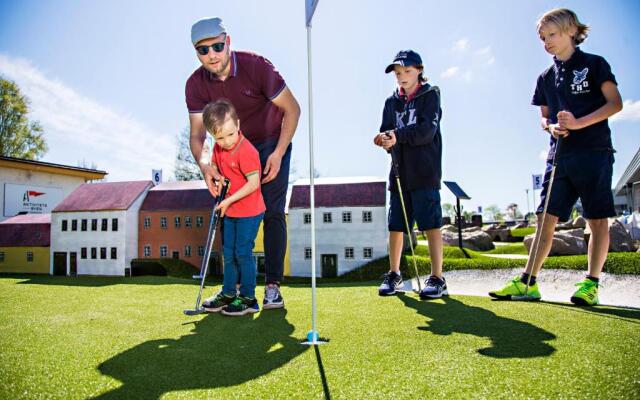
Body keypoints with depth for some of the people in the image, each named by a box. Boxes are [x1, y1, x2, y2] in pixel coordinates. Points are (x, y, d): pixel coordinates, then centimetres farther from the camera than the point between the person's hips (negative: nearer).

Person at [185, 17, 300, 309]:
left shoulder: (255, 66, -25)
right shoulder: (196, 85, -14)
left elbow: (292, 109, -19)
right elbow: (197, 134, -13)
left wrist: (278, 153, -26)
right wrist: (204, 165, -34)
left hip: (273, 144, -4)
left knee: (273, 213, -12)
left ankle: (273, 285, -6)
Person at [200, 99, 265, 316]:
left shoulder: (246, 151, -23)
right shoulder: (218, 148, 2)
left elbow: (253, 183, -24)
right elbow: (214, 166, 20)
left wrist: (229, 200, -20)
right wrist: (216, 176, -2)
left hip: (249, 211, -8)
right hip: (230, 211, 8)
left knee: (243, 253, -1)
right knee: (229, 252, 16)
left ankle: (248, 299, 13)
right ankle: (228, 293, 31)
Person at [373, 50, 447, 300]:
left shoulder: (430, 95, 3)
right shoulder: (392, 101, 17)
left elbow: (428, 130, -12)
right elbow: (386, 131, 8)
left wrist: (398, 135, -24)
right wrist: (385, 140, -15)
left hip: (425, 171, -5)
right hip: (399, 171, 5)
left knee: (431, 223, -6)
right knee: (395, 225, 6)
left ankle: (437, 278, -1)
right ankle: (394, 276, 17)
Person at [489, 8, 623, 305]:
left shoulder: (594, 64, 2)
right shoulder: (546, 78, 15)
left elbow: (615, 103, -3)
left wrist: (579, 123, -16)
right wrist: (552, 127, -4)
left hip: (594, 151, -4)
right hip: (560, 154, 5)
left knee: (597, 219, -2)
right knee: (546, 218, -1)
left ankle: (591, 283, 5)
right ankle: (528, 282, -1)